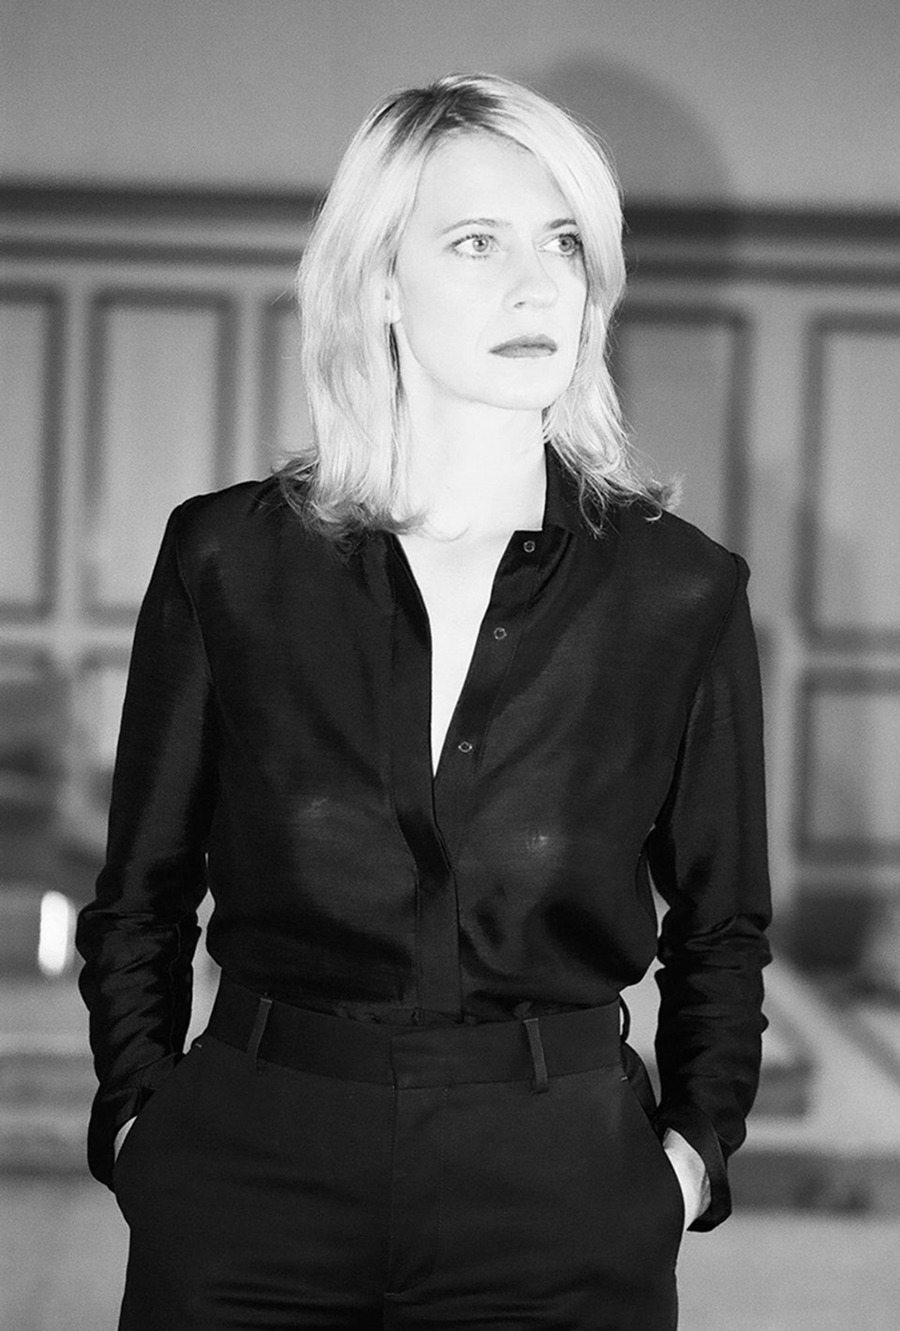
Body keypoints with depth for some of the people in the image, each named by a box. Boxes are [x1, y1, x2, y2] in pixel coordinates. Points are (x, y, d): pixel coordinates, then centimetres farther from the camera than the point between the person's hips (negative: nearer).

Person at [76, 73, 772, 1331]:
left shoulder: (683, 592, -1)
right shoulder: (229, 559, -1)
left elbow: (720, 928, 10)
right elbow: (141, 897, 8)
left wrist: (692, 1148, -1)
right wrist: (140, 1120, -2)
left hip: (559, 1193, 0)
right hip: (252, 1169, 0)